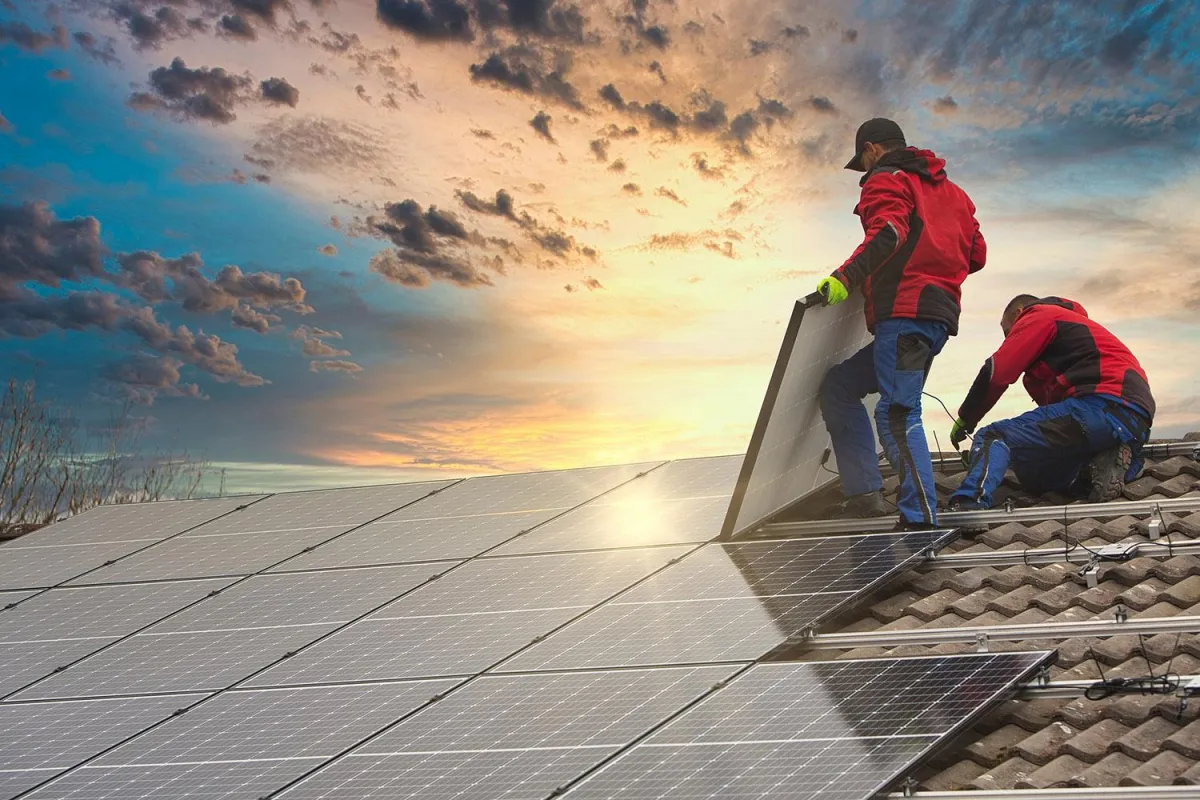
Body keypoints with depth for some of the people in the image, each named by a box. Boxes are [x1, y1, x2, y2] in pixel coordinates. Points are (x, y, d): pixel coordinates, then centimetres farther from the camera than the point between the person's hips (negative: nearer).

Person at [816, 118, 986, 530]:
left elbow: (889, 232, -18)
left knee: (896, 414, -18)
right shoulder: (949, 190, 29)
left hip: (904, 313, -9)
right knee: (838, 386, 14)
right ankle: (864, 494, 8)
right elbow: (976, 254, 26)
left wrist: (845, 275, -26)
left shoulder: (886, 181, 4)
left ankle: (920, 518, -27)